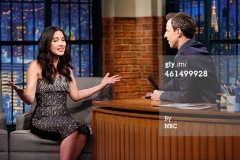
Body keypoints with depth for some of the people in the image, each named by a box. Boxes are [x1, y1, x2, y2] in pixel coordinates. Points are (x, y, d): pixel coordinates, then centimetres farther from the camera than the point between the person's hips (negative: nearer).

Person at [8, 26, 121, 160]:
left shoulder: (66, 67, 16)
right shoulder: (36, 66, -1)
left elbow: (75, 95, 22)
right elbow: (29, 99, -7)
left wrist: (102, 85, 22)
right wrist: (20, 91, -30)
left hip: (64, 118, 4)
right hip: (43, 120, -4)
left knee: (83, 131, -33)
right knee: (73, 128, -37)